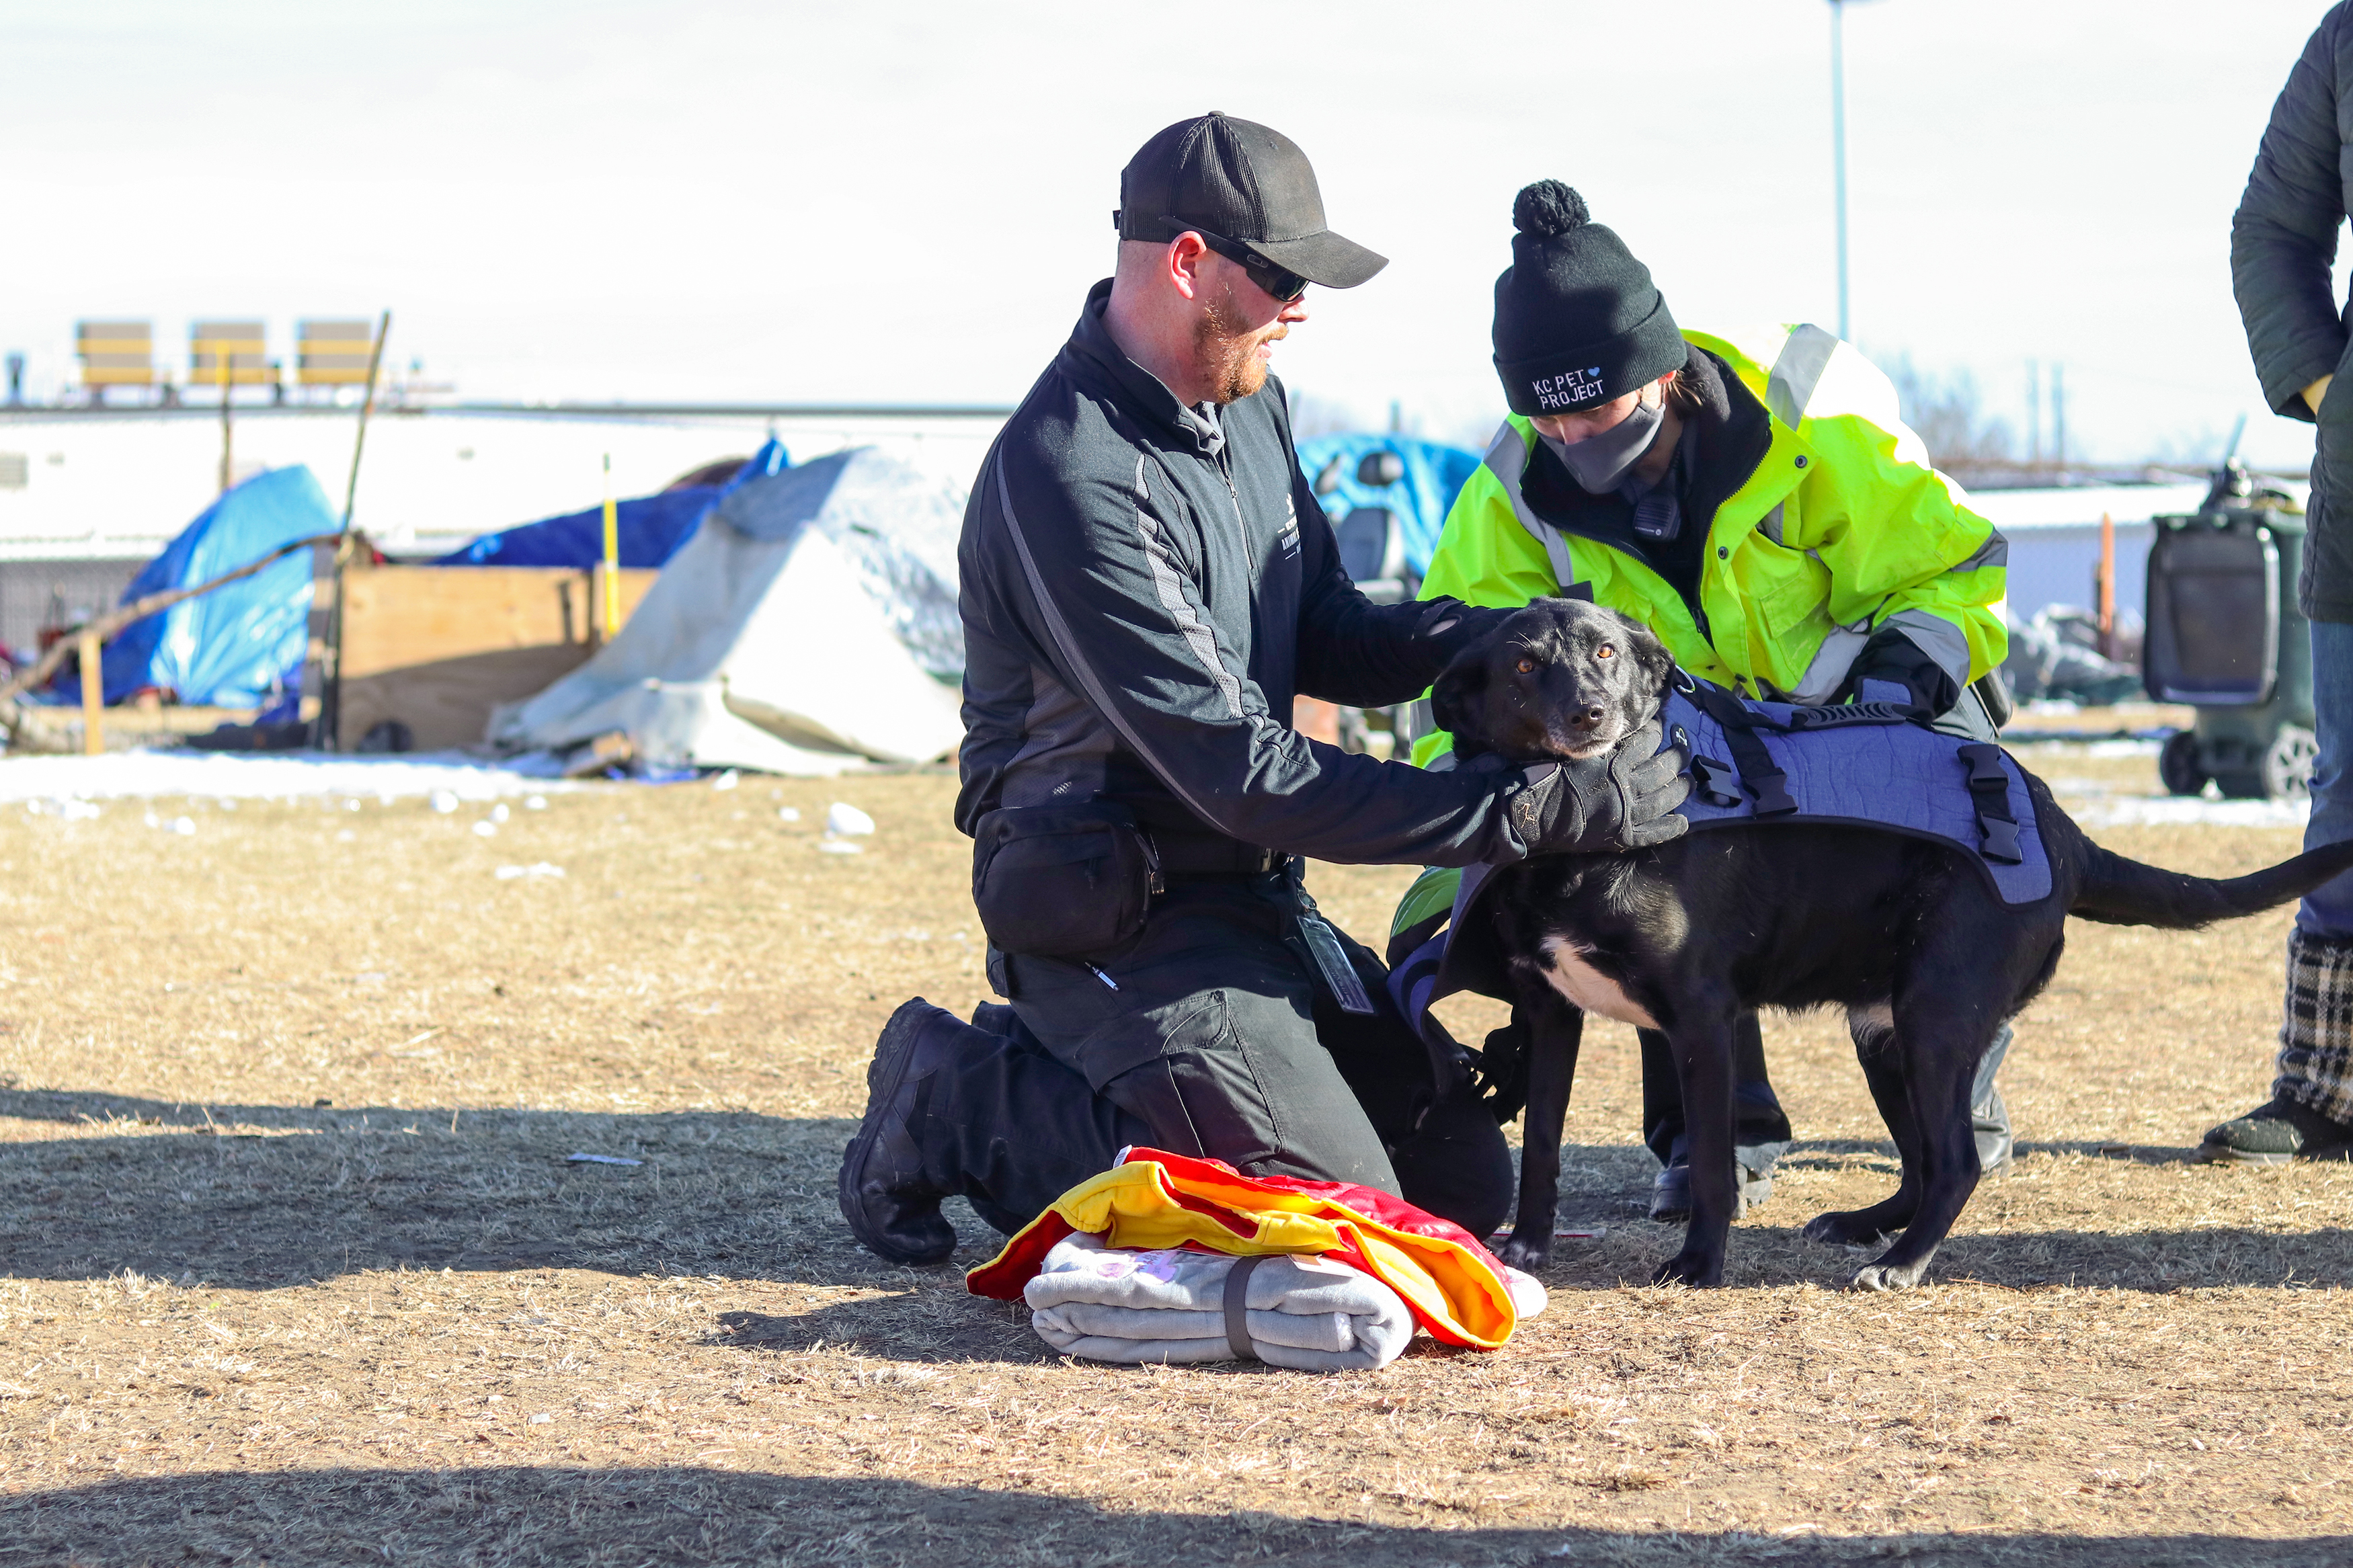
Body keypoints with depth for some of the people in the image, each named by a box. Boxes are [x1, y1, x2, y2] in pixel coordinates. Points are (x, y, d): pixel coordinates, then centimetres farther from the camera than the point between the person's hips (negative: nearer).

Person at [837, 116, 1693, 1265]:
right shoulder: (1072, 480, -25)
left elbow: (1326, 641, 14)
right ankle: (964, 1105, -3)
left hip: (1252, 899, 10)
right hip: (1119, 919, -9)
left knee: (1466, 1184, 9)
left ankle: (1062, 1079, 16)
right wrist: (1536, 811, -27)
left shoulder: (1248, 407, 6)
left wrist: (1504, 635, -8)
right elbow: (1242, 773, -27)